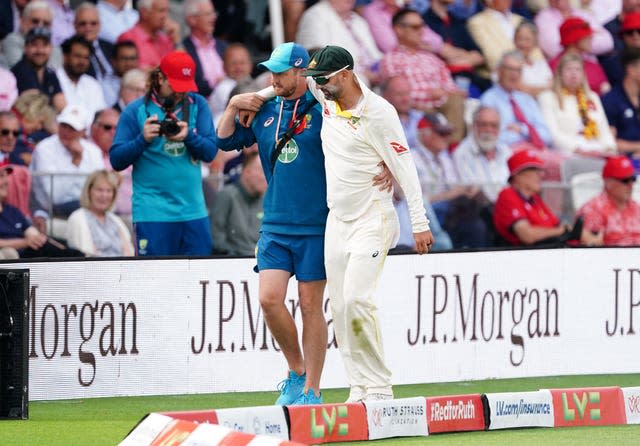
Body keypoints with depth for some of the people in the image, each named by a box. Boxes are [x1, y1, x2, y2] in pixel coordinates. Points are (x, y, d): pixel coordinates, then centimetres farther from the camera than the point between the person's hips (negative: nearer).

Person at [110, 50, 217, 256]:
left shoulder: (197, 105, 7)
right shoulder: (136, 110, 0)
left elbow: (210, 152, 0)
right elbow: (116, 160, -3)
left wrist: (189, 136, -19)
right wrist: (143, 139, -20)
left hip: (194, 212, 3)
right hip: (153, 214, -3)